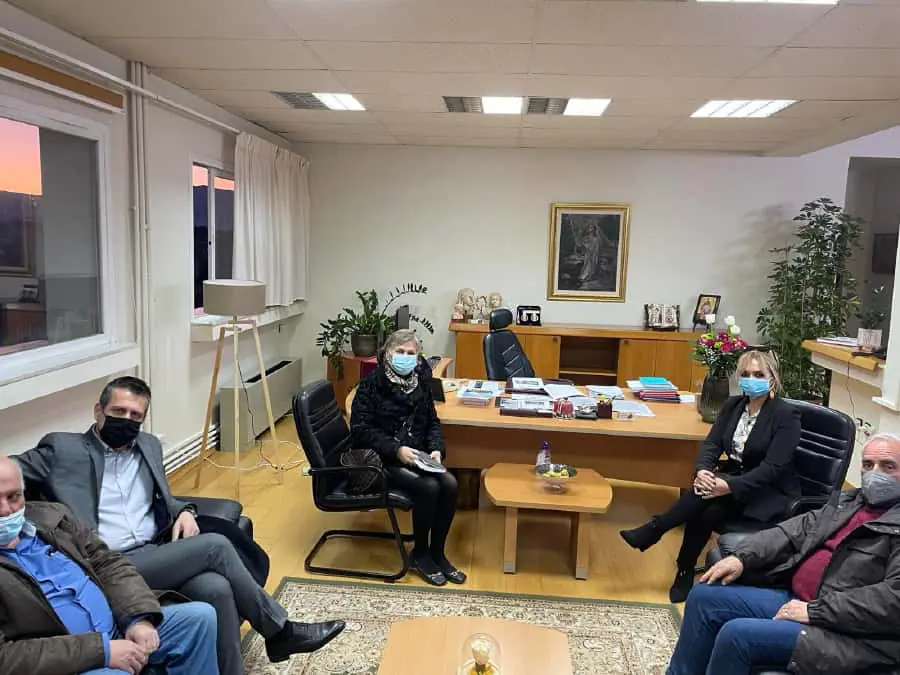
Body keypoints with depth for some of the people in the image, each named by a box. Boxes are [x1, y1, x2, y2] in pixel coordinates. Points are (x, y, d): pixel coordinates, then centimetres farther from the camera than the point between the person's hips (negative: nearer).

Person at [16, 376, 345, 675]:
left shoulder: (149, 446, 18)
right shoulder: (62, 448, 1)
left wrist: (184, 512, 5)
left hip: (157, 555, 6)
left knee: (215, 588, -26)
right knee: (215, 546, -21)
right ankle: (279, 630, -5)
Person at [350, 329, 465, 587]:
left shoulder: (420, 382, 6)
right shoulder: (372, 382, -11)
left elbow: (432, 422, 12)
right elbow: (360, 428, -16)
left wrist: (436, 449, -8)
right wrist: (396, 450, -24)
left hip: (415, 456, 6)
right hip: (379, 459, -6)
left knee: (449, 484, -18)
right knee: (428, 487, -26)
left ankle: (437, 552, 1)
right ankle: (420, 553, -2)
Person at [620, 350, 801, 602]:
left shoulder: (786, 415, -14)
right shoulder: (732, 405, 4)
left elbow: (773, 467, -21)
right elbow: (712, 444, -2)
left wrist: (730, 486, -32)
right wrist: (702, 470, -25)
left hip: (771, 495, -5)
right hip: (732, 477, 5)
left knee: (709, 493, -32)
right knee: (705, 512, -27)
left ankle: (652, 531, -20)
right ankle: (685, 575, -11)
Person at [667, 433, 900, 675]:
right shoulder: (846, 501, 17)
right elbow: (791, 531, 12)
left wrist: (815, 611, -20)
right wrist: (743, 557, -4)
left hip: (841, 631, -8)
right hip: (794, 600, 8)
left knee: (736, 635, -24)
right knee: (704, 595, 0)